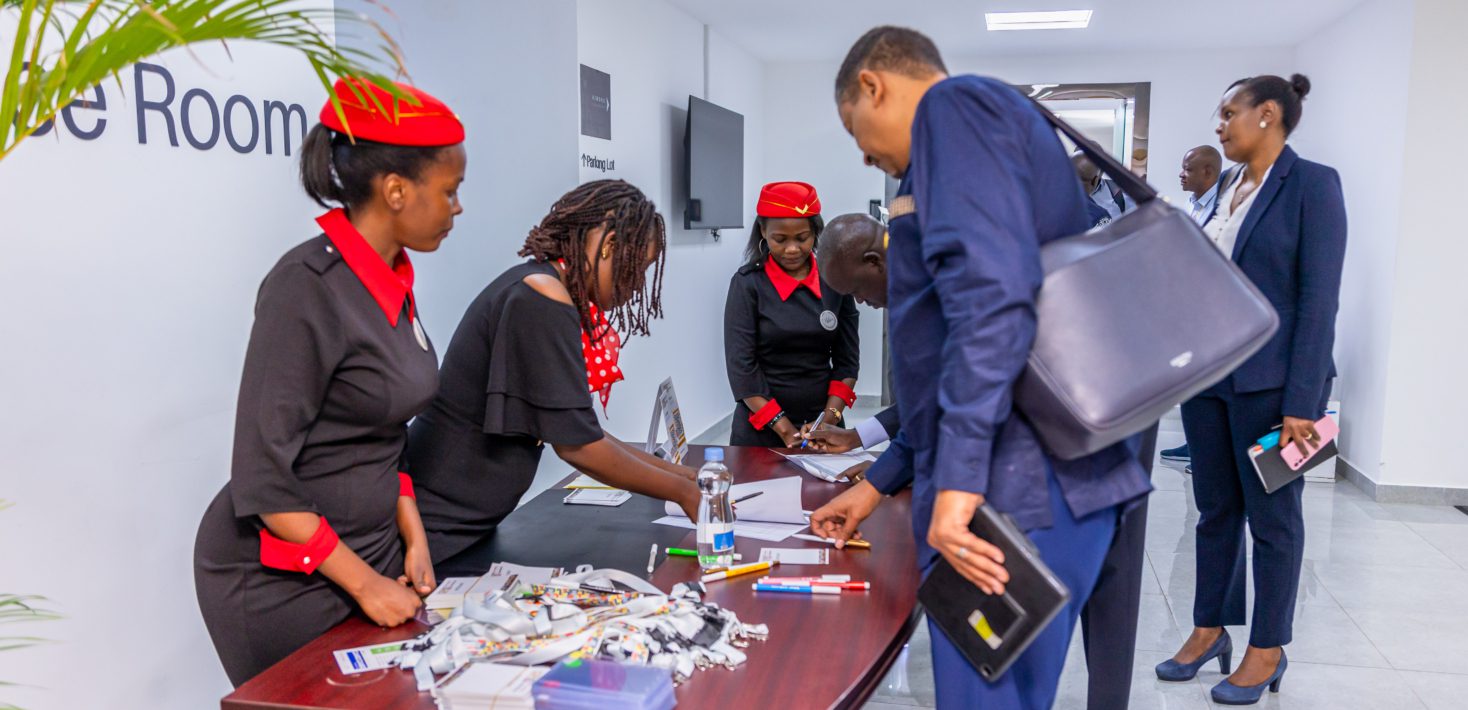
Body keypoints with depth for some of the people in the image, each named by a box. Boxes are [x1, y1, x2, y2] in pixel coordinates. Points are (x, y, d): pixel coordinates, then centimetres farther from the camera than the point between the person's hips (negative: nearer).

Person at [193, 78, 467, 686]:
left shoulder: (393, 280, 4)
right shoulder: (308, 286, -21)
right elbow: (262, 478, -20)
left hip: (369, 552, 7)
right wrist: (363, 582, -16)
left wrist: (413, 539, 4)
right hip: (281, 580, -7)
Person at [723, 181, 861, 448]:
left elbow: (847, 358, 3)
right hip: (761, 428, -2)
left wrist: (830, 417, -11)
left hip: (822, 422, 3)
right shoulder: (748, 284, -8)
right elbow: (741, 366, -13)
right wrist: (785, 431, -17)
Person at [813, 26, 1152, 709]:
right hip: (1051, 476, 10)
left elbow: (990, 292, -22)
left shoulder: (955, 103, -4)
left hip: (1017, 490, -10)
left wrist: (956, 480, -24)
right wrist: (878, 483, 27)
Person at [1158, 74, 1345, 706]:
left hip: (1269, 380, -7)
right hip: (1208, 373, 7)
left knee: (1272, 514, 6)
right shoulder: (1230, 188, 12)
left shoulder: (1312, 185, -9)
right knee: (1216, 508, 14)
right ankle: (1210, 629, 28)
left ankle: (1268, 650, 20)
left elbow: (1319, 298, -14)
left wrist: (1301, 403, -18)